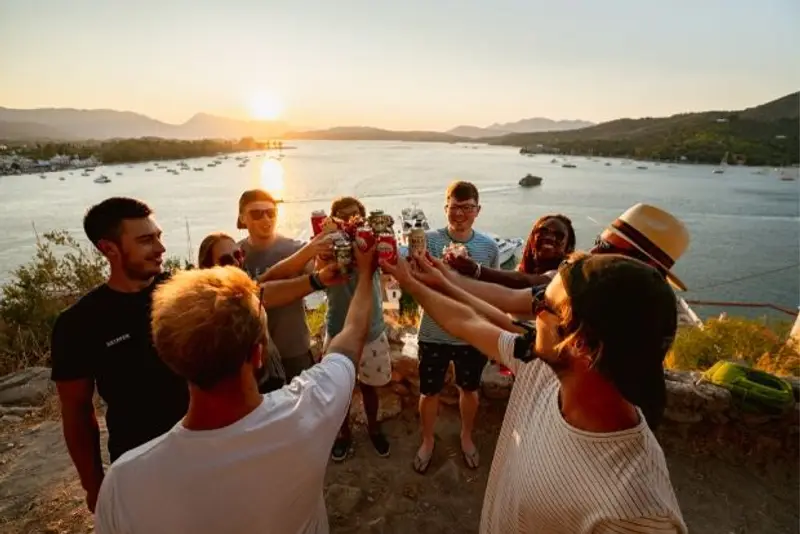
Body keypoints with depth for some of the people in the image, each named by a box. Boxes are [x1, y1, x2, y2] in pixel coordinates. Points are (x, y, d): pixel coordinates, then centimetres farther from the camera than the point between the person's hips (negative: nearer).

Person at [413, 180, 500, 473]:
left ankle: (466, 437, 52)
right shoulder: (429, 240, -14)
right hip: (434, 334, -1)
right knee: (430, 392, 17)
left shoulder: (489, 247, -7)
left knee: (469, 389, 23)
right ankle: (427, 441, 44)